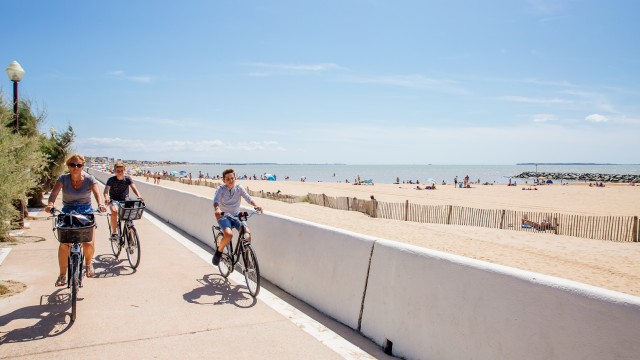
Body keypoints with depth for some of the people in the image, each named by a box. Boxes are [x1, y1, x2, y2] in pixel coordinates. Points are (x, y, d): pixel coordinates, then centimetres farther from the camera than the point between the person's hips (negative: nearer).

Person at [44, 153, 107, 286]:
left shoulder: (89, 179, -7)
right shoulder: (63, 179, -5)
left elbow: (96, 192, -22)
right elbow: (55, 191, -21)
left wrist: (100, 203, -44)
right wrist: (50, 203, -42)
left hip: (86, 212, -1)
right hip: (67, 212, 1)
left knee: (89, 243, -14)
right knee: (64, 244, -12)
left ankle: (88, 263, 20)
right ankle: (62, 274, 5)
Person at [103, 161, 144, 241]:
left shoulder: (127, 178, -4)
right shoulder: (111, 180, -9)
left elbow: (133, 188, -16)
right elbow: (106, 190, -21)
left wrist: (139, 196, -36)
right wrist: (106, 198, -43)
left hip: (125, 200, 2)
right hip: (114, 200, -2)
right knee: (114, 211, -32)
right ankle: (114, 233, -18)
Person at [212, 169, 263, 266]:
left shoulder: (239, 188, -1)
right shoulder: (221, 189, -8)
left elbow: (248, 198, -12)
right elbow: (216, 200, -25)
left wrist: (256, 206, -31)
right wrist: (217, 209, -47)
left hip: (236, 216, 3)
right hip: (224, 216, -3)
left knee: (248, 232, -20)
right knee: (229, 234, -29)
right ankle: (218, 252, -2)